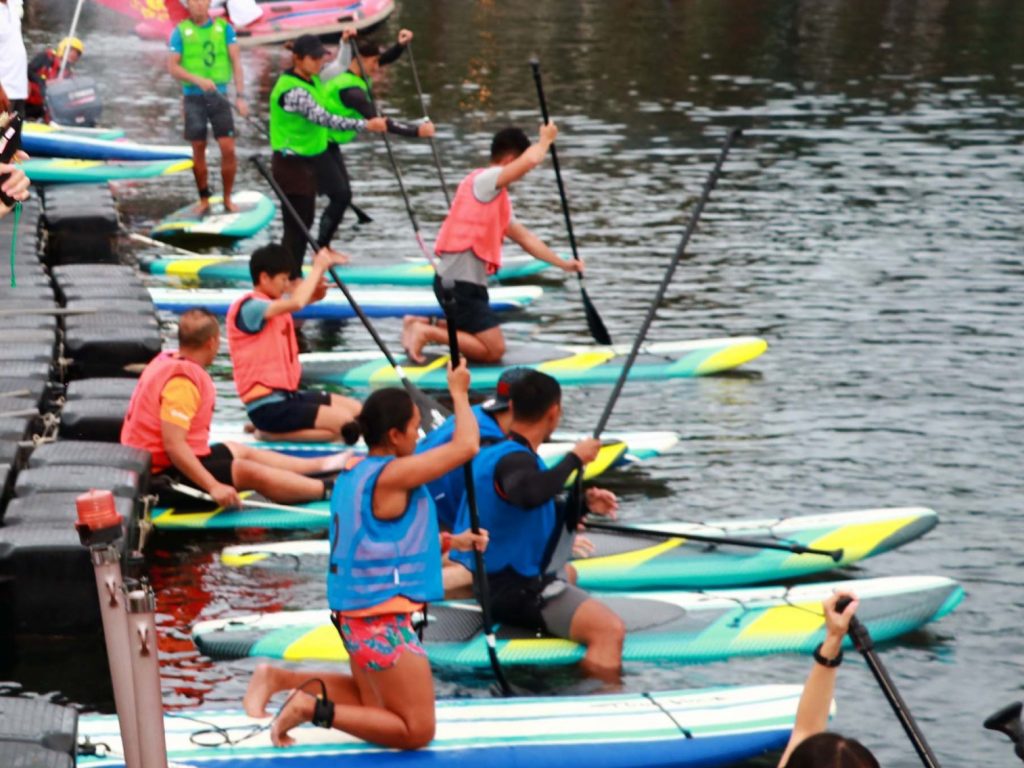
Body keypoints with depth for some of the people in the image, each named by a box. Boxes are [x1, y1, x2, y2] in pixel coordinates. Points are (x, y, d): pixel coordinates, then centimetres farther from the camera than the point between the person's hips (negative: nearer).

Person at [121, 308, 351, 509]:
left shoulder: (166, 362, 6)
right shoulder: (182, 382, -25)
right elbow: (173, 445, -32)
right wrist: (214, 487, -34)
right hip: (163, 475, -11)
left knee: (241, 452, 22)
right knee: (251, 472, -12)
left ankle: (322, 465, 32)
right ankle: (329, 490, -10)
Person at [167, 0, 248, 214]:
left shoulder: (224, 28, 5)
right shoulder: (180, 31, 1)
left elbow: (236, 62, 0)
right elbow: (172, 67, -5)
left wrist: (240, 95, -9)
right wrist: (198, 80, -20)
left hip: (219, 96, 1)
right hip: (194, 97, -1)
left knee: (228, 148, -7)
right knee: (198, 151, 3)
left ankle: (227, 198, 6)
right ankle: (204, 199, 14)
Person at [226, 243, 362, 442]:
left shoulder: (274, 304, 15)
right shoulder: (248, 308, -17)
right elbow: (295, 303, -30)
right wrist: (318, 267, -18)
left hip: (287, 394, 10)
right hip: (266, 406, -10)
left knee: (355, 409, 10)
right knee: (343, 422, -19)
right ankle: (270, 432, -8)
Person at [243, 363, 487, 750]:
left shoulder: (353, 474, 9)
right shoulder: (392, 475, -18)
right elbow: (466, 445, -15)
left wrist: (450, 541, 13)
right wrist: (459, 393, 1)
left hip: (356, 613, 9)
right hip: (382, 620, -9)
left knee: (373, 705, 29)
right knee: (416, 731, -3)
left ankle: (279, 678, 17)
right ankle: (313, 709, -10)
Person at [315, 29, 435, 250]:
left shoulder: (353, 74, -1)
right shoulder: (350, 89, -29)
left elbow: (386, 58, 10)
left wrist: (401, 45, -12)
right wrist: (416, 131, -36)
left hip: (329, 144, 10)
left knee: (342, 194, 13)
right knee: (340, 196, -10)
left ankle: (323, 248, 21)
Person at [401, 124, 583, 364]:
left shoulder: (499, 198, 18)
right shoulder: (484, 179, -12)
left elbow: (525, 238, 25)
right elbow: (530, 160, -28)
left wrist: (563, 264, 26)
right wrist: (545, 140, -9)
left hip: (468, 282, 10)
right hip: (459, 282, -10)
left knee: (483, 344, 21)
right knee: (493, 350, -8)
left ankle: (423, 324, 18)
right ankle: (426, 332, -7)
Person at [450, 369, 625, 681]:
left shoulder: (494, 453, 10)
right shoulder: (514, 460, -20)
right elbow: (530, 495, -44)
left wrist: (583, 505, 6)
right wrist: (574, 459, -30)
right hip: (517, 592, -11)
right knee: (610, 629, -25)